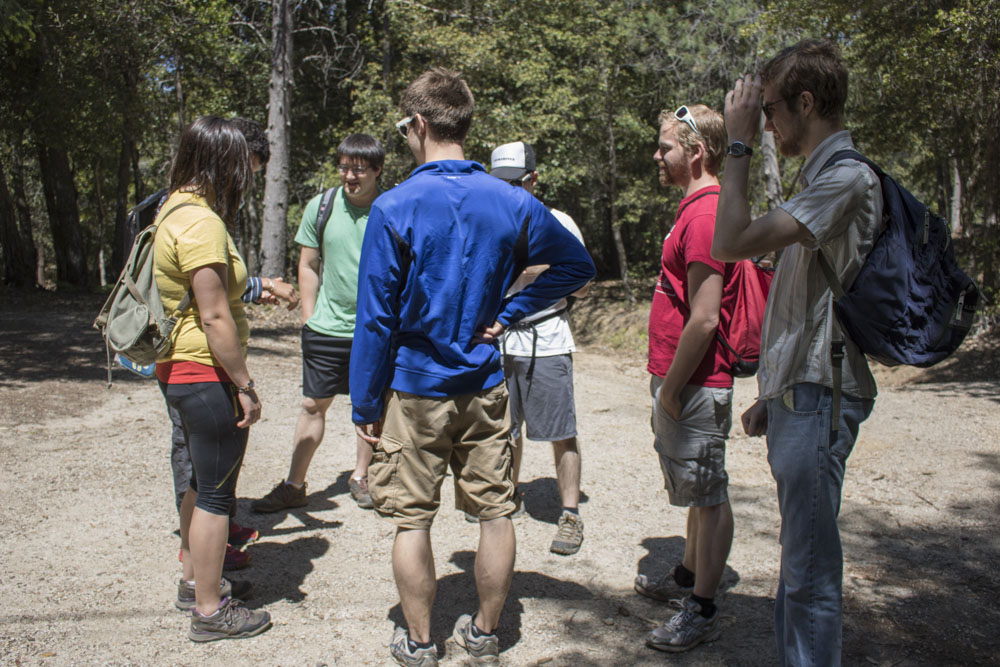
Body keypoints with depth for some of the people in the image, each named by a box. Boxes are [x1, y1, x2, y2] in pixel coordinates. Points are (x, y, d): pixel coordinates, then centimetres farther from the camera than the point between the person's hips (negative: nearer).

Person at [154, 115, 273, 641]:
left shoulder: (175, 209, 11)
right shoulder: (201, 222, -21)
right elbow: (214, 318, -23)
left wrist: (253, 287, 25)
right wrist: (245, 385, -18)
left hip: (180, 371, 11)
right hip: (207, 375, -10)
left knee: (202, 480, 23)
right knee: (216, 492, 2)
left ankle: (194, 578, 40)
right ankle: (209, 611, 16)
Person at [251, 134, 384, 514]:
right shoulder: (320, 207, 0)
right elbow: (308, 265, 8)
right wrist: (308, 317, 5)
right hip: (326, 327, 1)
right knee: (314, 405, 7)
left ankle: (360, 476, 30)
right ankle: (294, 486, 20)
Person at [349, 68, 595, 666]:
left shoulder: (395, 207, -11)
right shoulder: (513, 203, -1)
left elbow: (375, 318, -11)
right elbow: (578, 265, 9)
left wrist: (365, 405, -3)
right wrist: (508, 312, 4)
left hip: (414, 391, -3)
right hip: (486, 390, 3)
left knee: (412, 519, 10)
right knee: (496, 513, 13)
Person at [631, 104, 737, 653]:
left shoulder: (707, 213, -19)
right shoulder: (697, 207, 14)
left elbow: (704, 318, -24)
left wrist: (672, 386, -18)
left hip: (695, 386, -11)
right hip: (682, 380, 11)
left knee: (707, 494, 1)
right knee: (699, 489, 21)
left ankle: (703, 610, 12)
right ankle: (688, 575, 37)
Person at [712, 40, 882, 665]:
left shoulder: (848, 178, -14)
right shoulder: (824, 177, 18)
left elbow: (732, 243, -23)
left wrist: (739, 144, -13)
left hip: (820, 398, -10)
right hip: (800, 392, 10)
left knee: (812, 569, -2)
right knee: (799, 559, 19)